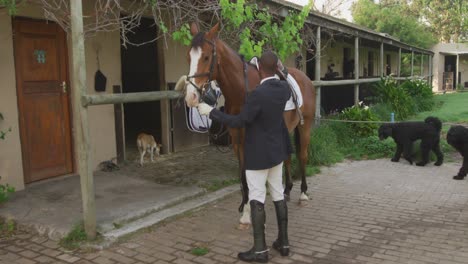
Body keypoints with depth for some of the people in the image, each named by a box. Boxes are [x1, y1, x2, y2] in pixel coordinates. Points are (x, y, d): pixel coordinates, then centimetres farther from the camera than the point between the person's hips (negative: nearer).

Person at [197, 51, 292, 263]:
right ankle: (283, 242, 24)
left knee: (257, 200, 1)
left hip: (258, 154, -8)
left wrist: (210, 112, -13)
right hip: (277, 150, 8)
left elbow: (239, 122, -20)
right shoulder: (284, 88, -2)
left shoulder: (258, 94, -25)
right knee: (278, 196, 15)